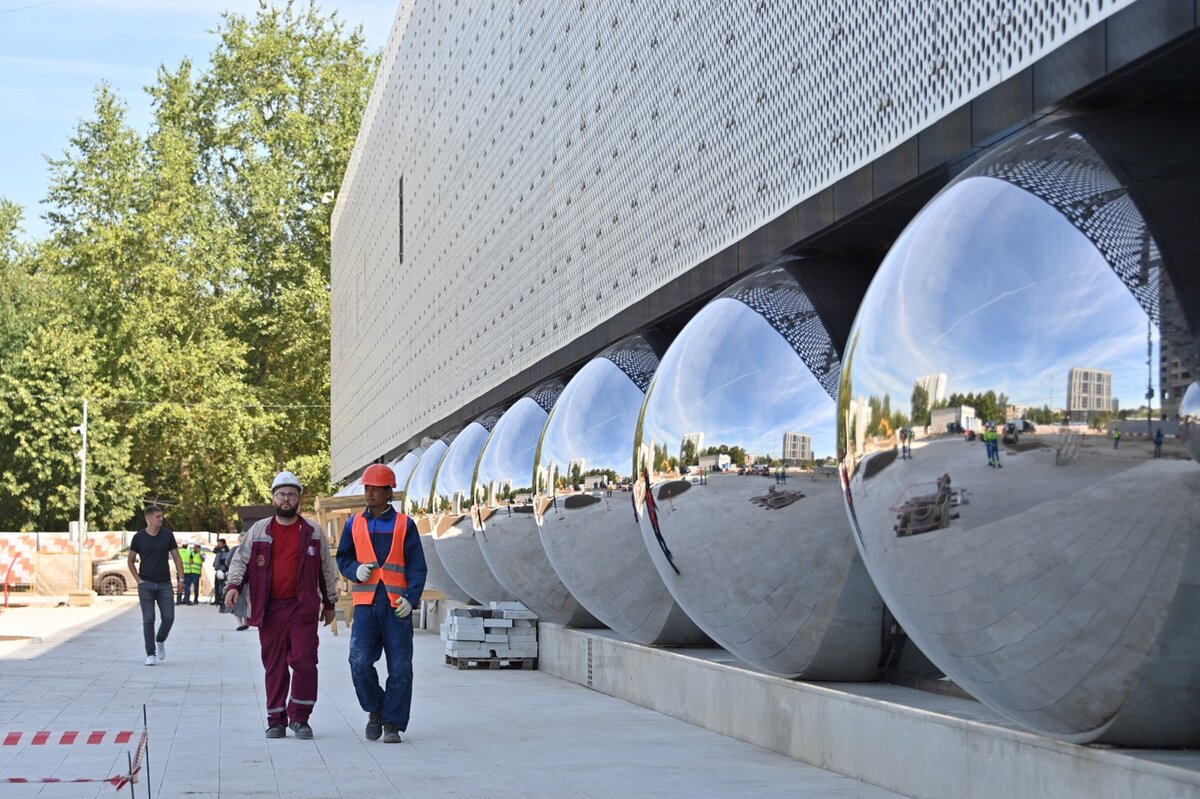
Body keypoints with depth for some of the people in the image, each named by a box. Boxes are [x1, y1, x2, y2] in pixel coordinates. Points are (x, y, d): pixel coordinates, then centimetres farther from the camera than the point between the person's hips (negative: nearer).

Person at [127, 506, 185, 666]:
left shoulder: (167, 535, 2)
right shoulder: (139, 537, -2)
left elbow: (177, 557, 7)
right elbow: (130, 560, 8)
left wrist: (180, 578, -1)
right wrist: (138, 580, -2)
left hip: (164, 584, 1)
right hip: (146, 584, -1)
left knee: (168, 617, -5)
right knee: (148, 620, -4)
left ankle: (160, 641, 23)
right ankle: (150, 654, 2)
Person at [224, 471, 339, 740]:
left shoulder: (313, 533, 9)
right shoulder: (258, 531, 9)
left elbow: (327, 568, 16)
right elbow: (240, 559, 9)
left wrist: (329, 603, 17)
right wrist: (233, 585, -9)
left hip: (303, 607, -1)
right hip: (269, 607, 1)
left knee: (304, 661, -10)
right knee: (274, 665, 4)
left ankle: (299, 717, 2)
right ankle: (276, 720, 12)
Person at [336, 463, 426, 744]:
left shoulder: (404, 524, 5)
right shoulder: (354, 524, 11)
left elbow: (417, 567, 3)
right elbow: (343, 559, 19)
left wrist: (411, 598, -11)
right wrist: (356, 570, -5)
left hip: (397, 605, -1)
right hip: (366, 604, 1)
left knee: (400, 667, -2)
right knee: (360, 662, -12)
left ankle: (392, 724, 8)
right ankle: (375, 709, 13)